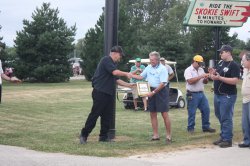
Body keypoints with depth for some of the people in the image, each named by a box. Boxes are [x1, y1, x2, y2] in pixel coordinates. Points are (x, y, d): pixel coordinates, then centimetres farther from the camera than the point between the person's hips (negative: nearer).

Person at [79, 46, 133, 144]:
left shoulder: (113, 63, 21)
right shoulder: (106, 60, -9)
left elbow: (116, 80, 22)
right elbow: (115, 72, -22)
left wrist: (128, 85, 14)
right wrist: (126, 74, -10)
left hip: (109, 93, 10)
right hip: (100, 92, -10)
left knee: (107, 116, 8)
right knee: (94, 114, -7)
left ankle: (103, 136, 13)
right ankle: (84, 135, 0)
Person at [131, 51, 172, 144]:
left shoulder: (162, 69, -13)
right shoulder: (149, 67, 9)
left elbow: (162, 84, -18)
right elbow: (141, 77, 15)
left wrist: (153, 92, -20)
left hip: (161, 91, -7)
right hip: (152, 92, 7)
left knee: (164, 114, -7)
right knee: (153, 114, 8)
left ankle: (168, 136, -1)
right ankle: (156, 135, 15)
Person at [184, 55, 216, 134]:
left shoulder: (201, 70, 13)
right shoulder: (188, 70, -8)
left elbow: (205, 82, 16)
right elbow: (190, 81, -23)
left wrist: (206, 79, -8)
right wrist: (201, 76, -22)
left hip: (201, 93, 7)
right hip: (192, 95, -7)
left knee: (206, 110, 6)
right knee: (192, 113, -1)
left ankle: (206, 127, 16)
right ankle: (190, 128, 10)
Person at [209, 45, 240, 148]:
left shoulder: (234, 65, -13)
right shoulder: (220, 63, 12)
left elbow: (235, 81, -23)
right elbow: (215, 74, 20)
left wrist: (220, 78, -26)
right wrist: (212, 72, -4)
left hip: (227, 96, -8)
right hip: (217, 95, 9)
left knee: (226, 118, -5)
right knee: (220, 116, 15)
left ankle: (227, 140, 1)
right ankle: (223, 137, 25)